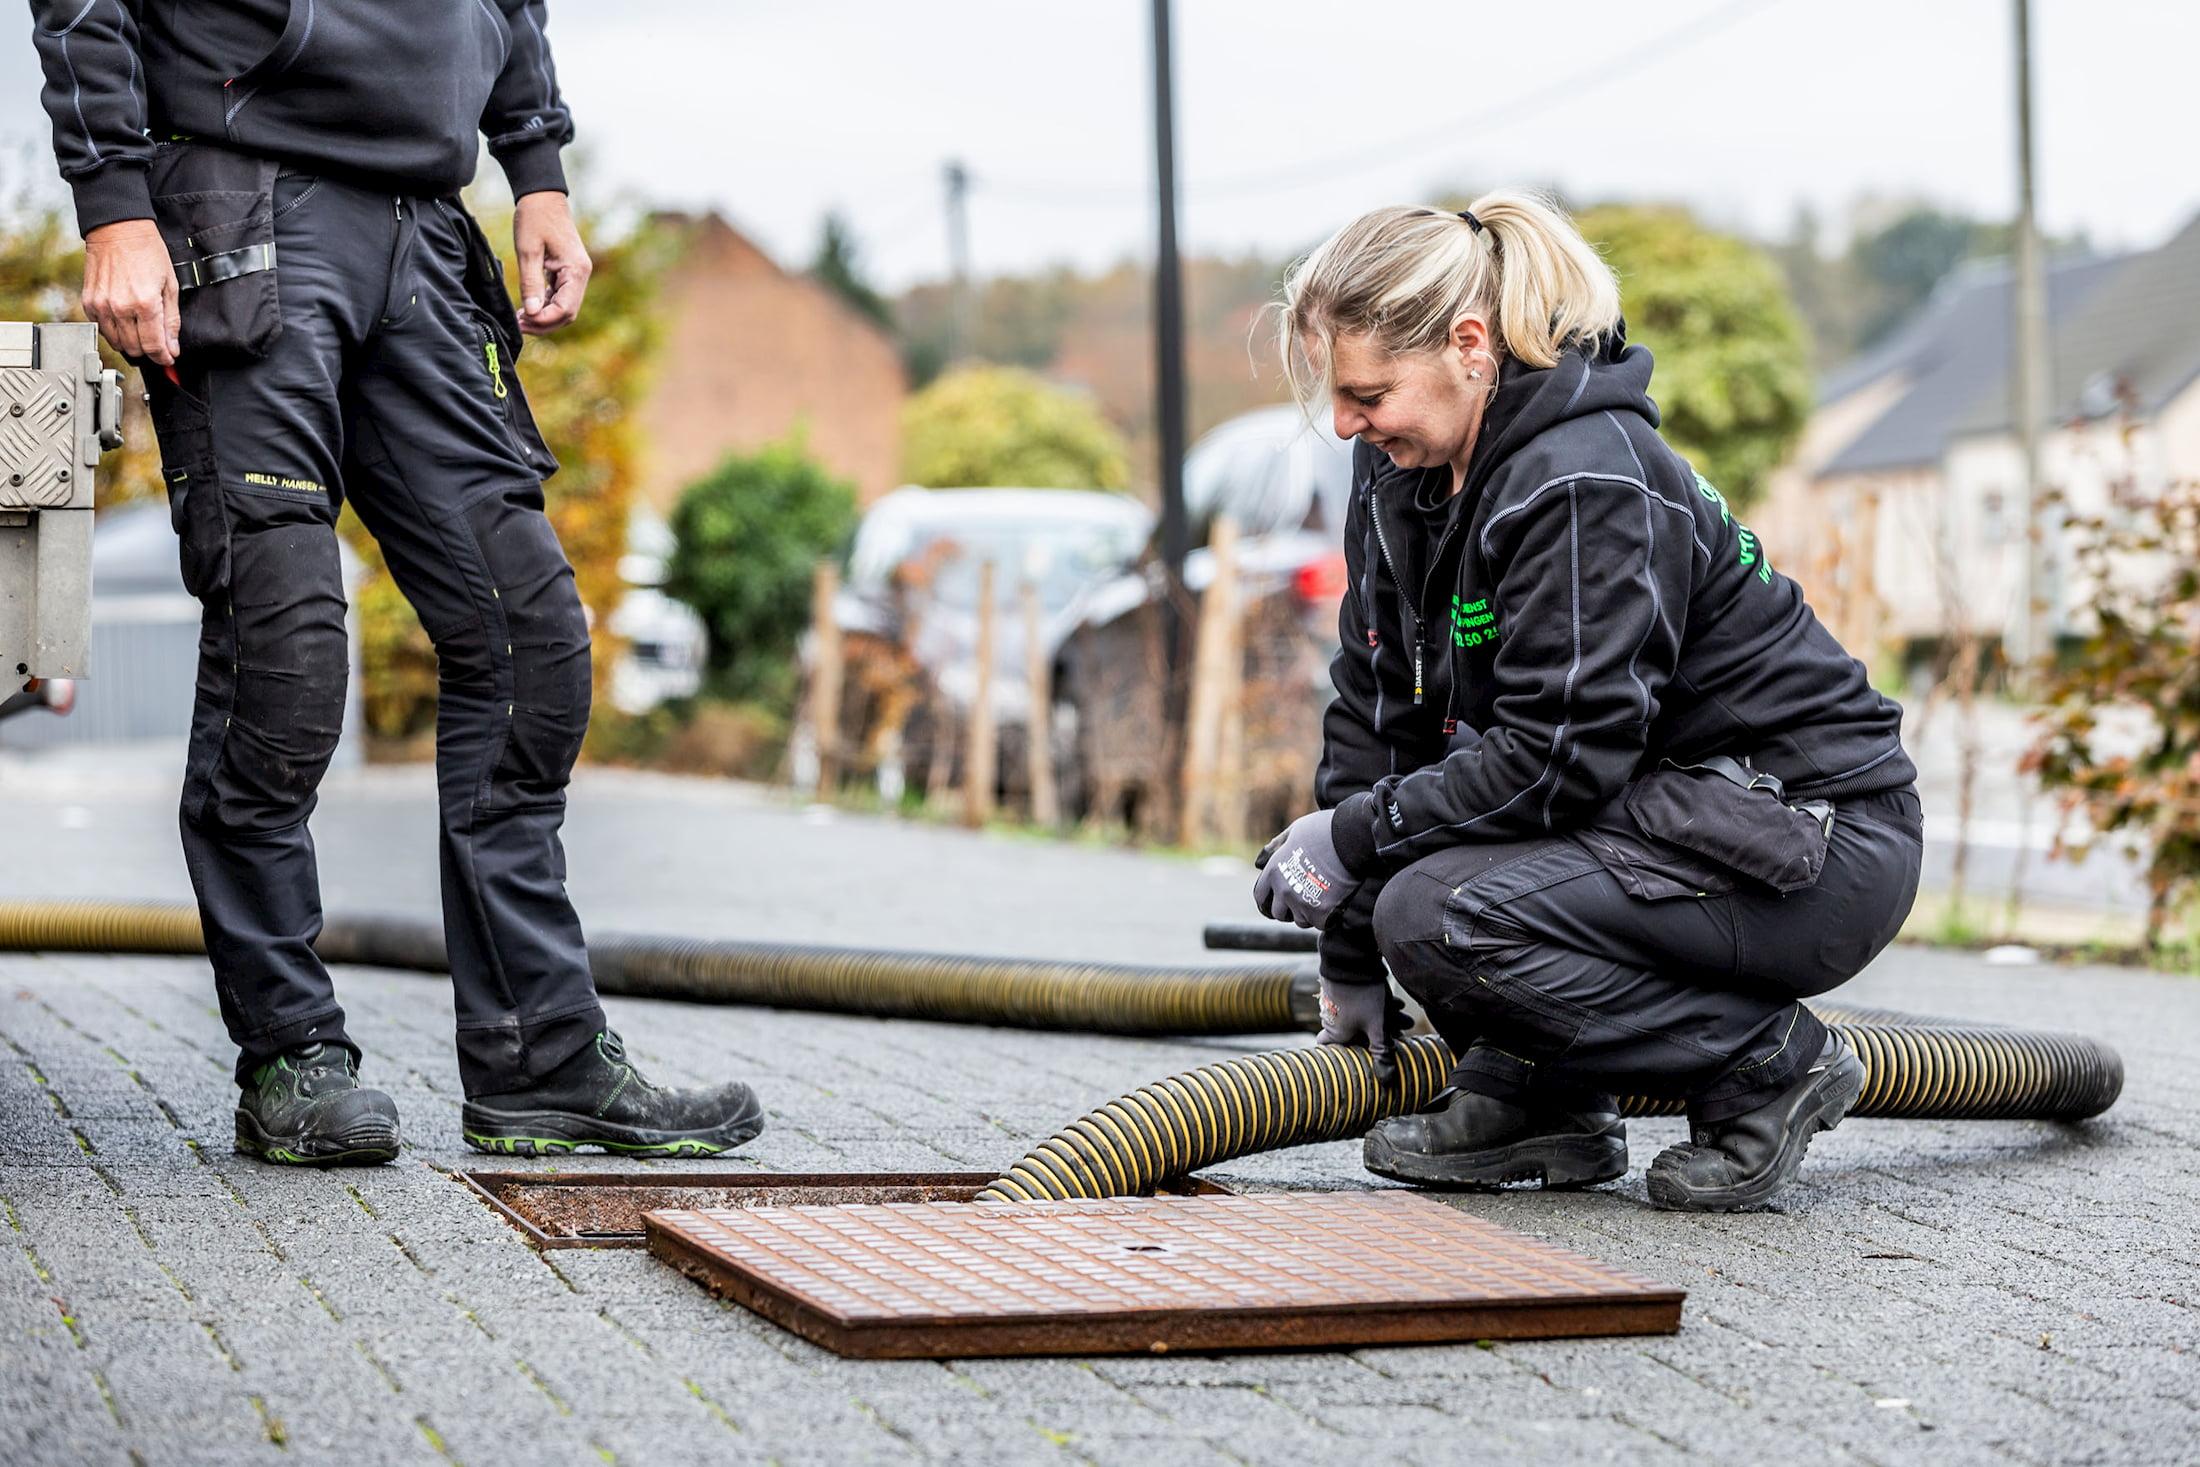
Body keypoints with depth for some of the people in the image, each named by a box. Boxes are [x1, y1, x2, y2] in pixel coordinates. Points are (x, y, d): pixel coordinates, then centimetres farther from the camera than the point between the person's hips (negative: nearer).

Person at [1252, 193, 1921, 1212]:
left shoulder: (1587, 484, -23)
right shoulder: (1402, 471, 3)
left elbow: (1559, 755, -26)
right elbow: (1378, 708, 5)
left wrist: (1354, 839, -19)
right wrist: (1348, 957, 5)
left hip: (1815, 849, -9)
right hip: (1662, 803, 9)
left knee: (1438, 915, -25)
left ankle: (1768, 1063, -8)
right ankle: (1531, 1097, 6)